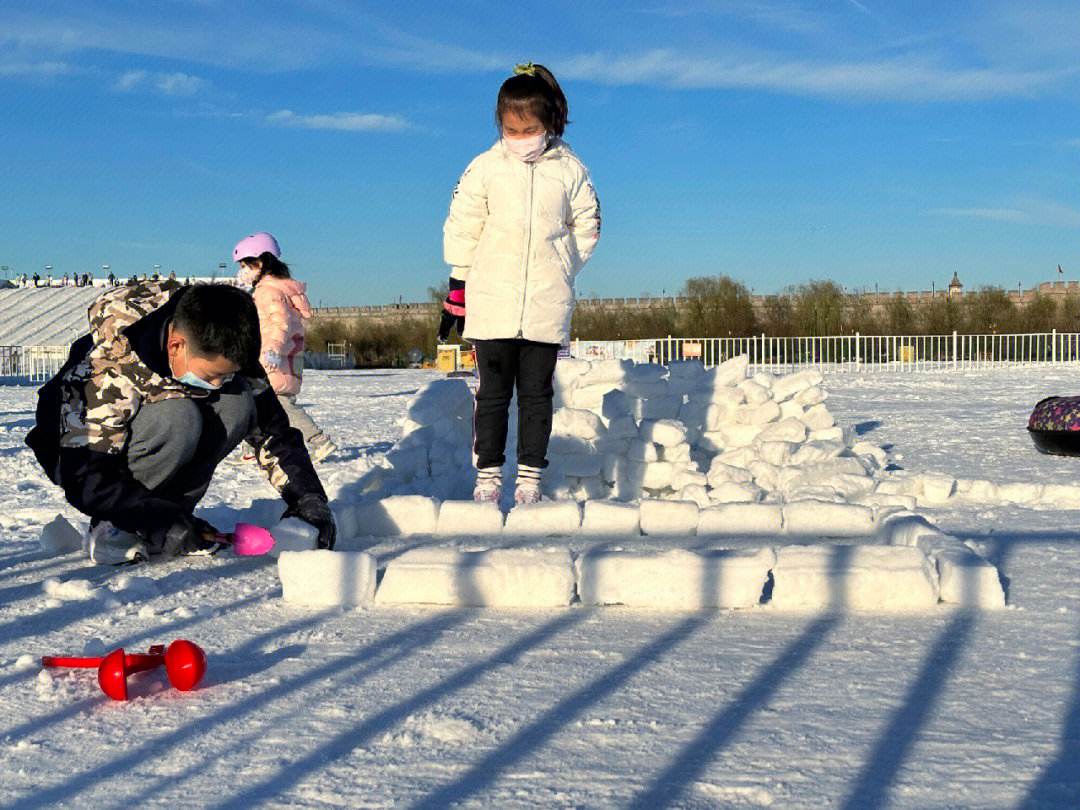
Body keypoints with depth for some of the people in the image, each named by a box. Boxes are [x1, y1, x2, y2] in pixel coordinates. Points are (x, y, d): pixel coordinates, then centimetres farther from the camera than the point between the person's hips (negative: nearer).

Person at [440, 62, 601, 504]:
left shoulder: (570, 170, 3)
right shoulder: (484, 168, 3)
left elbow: (586, 229, 13)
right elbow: (461, 231, 7)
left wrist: (556, 270, 7)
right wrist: (456, 291, 6)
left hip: (547, 305, 0)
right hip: (492, 302, 0)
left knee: (537, 392, 5)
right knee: (493, 392, 3)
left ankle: (530, 476, 11)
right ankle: (488, 475, 10)